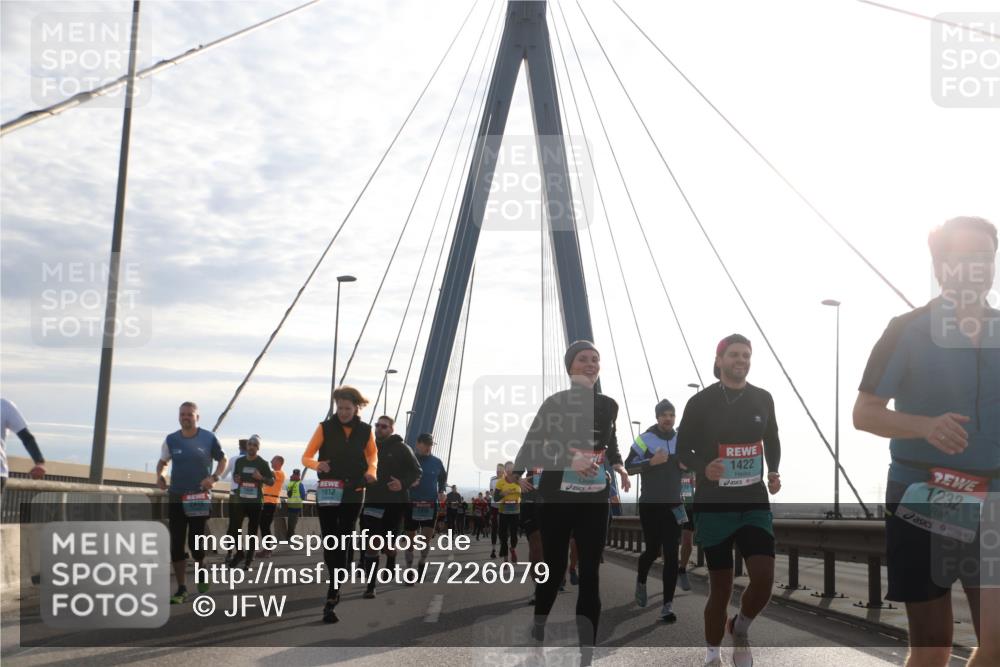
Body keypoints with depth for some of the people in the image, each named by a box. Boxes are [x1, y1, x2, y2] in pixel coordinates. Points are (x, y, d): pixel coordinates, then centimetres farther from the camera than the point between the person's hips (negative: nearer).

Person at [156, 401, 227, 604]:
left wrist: (214, 477, -11)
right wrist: (159, 475, -5)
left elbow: (222, 460, 7)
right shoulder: (171, 439, 3)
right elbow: (162, 461, 16)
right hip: (176, 498, 3)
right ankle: (181, 589, 9)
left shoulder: (208, 438, -3)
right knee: (176, 544, 0)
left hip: (199, 498, -2)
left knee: (195, 542, -5)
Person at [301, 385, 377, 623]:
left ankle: (331, 601, 3)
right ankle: (335, 591, 20)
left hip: (354, 492, 1)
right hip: (327, 492, -1)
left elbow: (372, 453, 20)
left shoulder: (365, 431, 3)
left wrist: (372, 469, -1)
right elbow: (306, 457, -2)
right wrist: (318, 464, -24)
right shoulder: (325, 427, -3)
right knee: (329, 541, -5)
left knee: (343, 545, 0)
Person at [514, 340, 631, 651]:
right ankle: (538, 626, 34)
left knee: (590, 570, 0)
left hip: (595, 500, 3)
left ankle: (588, 645, 4)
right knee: (555, 566, 8)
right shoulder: (555, 402, -6)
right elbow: (533, 445, -11)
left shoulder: (609, 405, 7)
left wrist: (619, 467, 5)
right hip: (557, 497, -3)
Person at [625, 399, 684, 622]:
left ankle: (668, 605, -3)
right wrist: (651, 462, -22)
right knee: (652, 550, 5)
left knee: (671, 555, -5)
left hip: (673, 505, 3)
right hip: (650, 505, -3)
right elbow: (628, 467, -9)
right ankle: (641, 580, 38)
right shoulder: (645, 439, -7)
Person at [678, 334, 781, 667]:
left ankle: (740, 630, 17)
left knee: (764, 578, -13)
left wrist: (773, 472, 1)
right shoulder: (701, 401, -5)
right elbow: (683, 449, 1)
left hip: (754, 502, 3)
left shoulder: (762, 399, 6)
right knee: (721, 587, 1)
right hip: (713, 505, -3)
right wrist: (703, 468, -19)